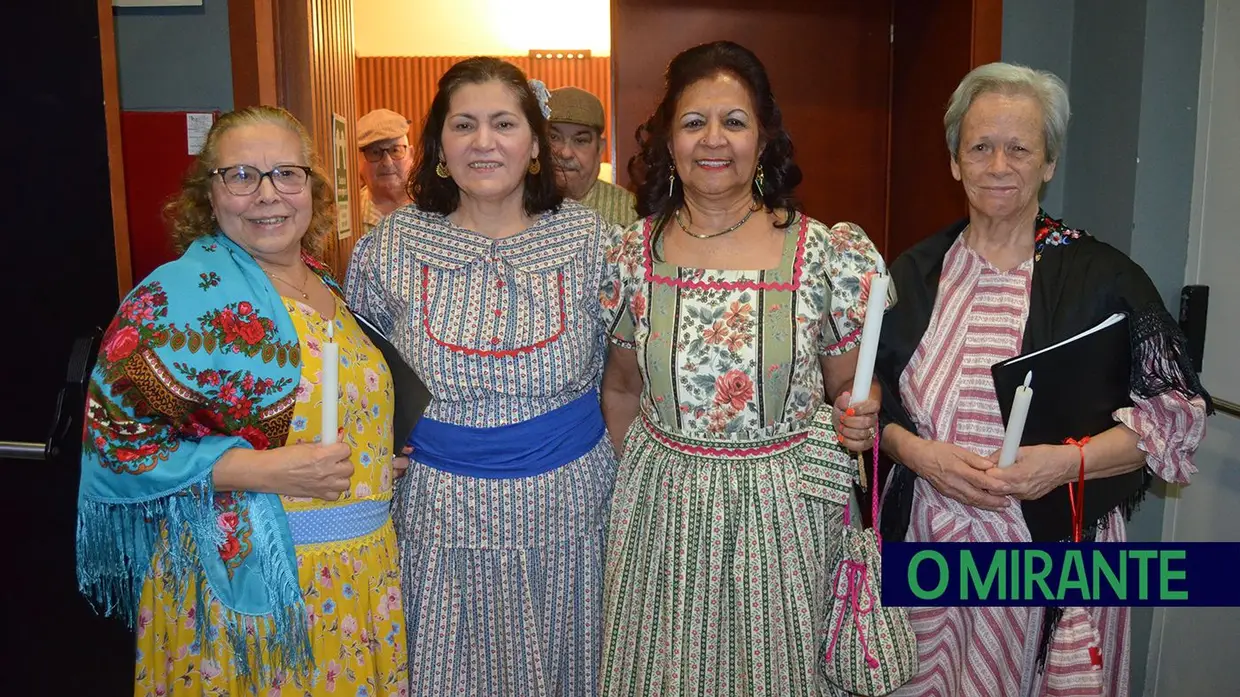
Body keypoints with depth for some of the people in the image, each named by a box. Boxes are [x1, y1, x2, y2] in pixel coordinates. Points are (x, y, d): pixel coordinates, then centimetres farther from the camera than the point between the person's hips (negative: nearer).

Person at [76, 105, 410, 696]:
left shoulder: (322, 282, 7)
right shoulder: (177, 296, -15)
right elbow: (113, 438, -18)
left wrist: (382, 459, 4)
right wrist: (267, 471, -24)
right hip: (242, 587, -6)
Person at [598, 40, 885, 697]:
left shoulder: (829, 254, -8)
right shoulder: (634, 254, -2)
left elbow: (848, 388, 4)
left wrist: (856, 418, -16)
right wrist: (647, 472, 3)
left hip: (783, 514, -1)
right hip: (660, 514, 2)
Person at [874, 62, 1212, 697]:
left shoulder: (1101, 276, -5)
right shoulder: (914, 274, 3)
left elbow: (1175, 411, -4)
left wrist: (1066, 461, -19)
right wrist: (918, 453, -14)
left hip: (1052, 551, -2)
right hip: (926, 544, 2)